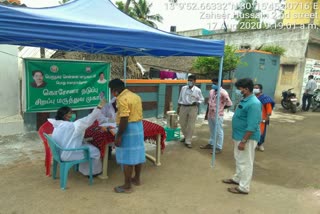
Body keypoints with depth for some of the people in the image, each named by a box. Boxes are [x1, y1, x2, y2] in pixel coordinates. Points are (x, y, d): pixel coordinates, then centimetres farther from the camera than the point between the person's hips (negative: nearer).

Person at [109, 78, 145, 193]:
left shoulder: (122, 99, -17)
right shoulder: (135, 96, 11)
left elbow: (124, 120, -23)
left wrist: (118, 136, -19)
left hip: (128, 129, -9)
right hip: (139, 127, 9)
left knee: (127, 158, 0)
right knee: (137, 154, 17)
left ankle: (127, 186, 9)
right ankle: (137, 179, 31)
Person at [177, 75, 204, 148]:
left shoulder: (197, 90, -5)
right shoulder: (183, 88, 3)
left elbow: (201, 99, 4)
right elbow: (180, 98, 11)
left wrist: (197, 102, -17)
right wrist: (178, 107, 11)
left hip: (193, 108, -3)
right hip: (183, 107, 3)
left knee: (191, 125, 0)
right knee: (182, 124, 12)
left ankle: (188, 141, 9)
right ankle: (186, 137, 36)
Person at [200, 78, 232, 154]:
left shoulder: (223, 93, -15)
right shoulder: (211, 91, 8)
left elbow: (229, 104, -12)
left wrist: (220, 108, 0)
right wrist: (207, 113, 15)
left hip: (218, 115, -7)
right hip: (210, 115, 7)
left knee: (219, 132, 4)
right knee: (212, 131, 21)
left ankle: (219, 147, 13)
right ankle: (211, 144, 35)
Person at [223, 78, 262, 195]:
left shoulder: (253, 103, -24)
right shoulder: (244, 100, 7)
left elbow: (252, 126, -26)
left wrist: (243, 141, -24)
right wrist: (237, 138, 21)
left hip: (247, 138, -9)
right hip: (239, 136, 10)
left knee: (245, 162, 3)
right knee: (239, 160, 22)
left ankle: (243, 187, 16)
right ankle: (237, 178, 39)